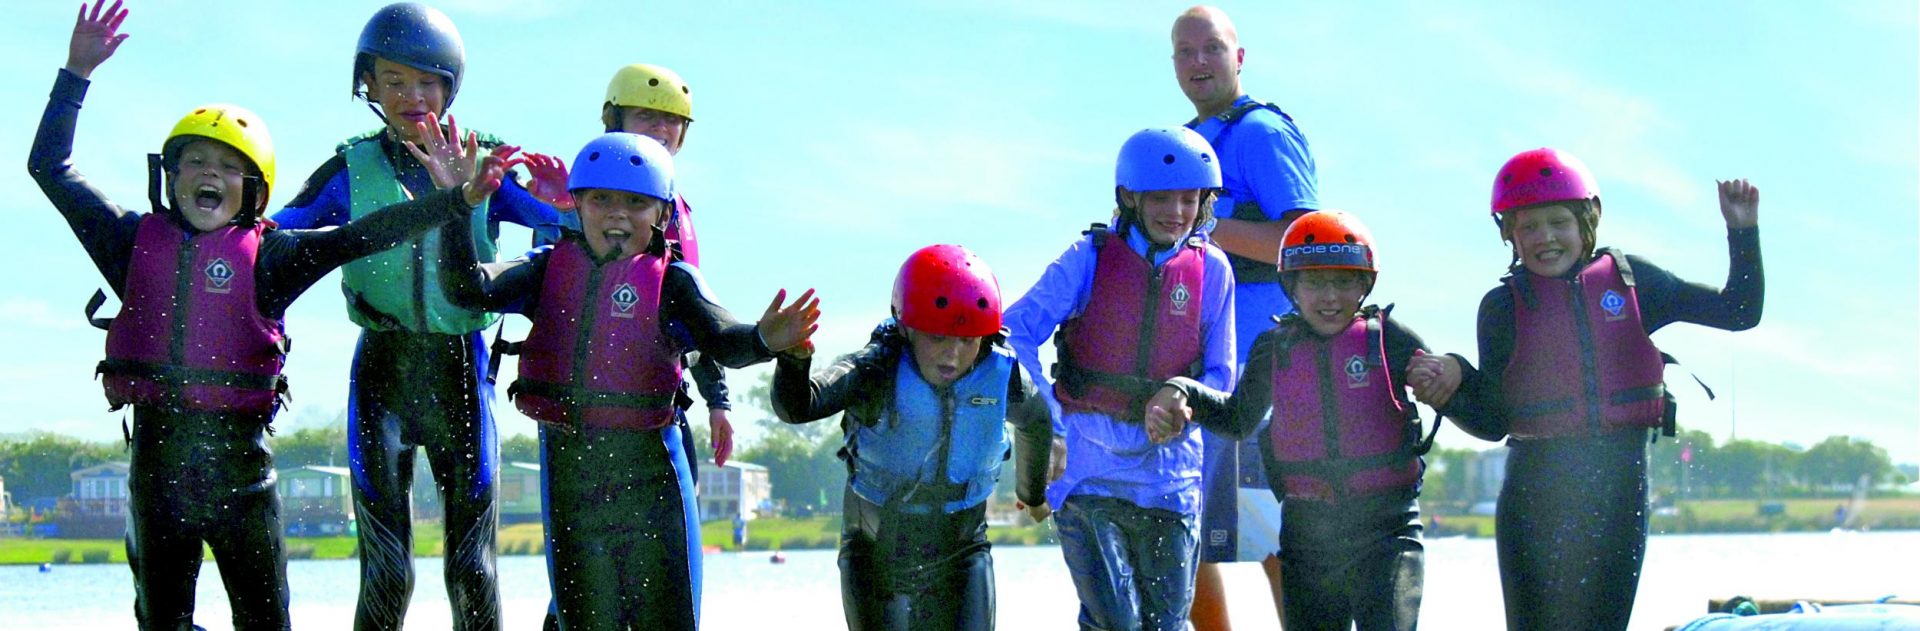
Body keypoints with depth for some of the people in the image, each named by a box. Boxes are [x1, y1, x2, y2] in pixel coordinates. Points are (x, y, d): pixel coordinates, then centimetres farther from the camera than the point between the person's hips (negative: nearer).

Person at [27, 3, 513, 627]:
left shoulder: (266, 255, 0)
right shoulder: (138, 242, 6)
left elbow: (360, 237, -8)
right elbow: (51, 167, 8)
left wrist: (456, 199, -18)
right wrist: (77, 74, 2)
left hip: (240, 452, -2)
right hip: (157, 451, 2)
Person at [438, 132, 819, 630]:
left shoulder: (671, 281, -3)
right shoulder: (552, 270, 5)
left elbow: (721, 341, -19)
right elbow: (468, 290, -7)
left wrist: (762, 341, -43)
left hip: (647, 465, -3)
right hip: (566, 462, 3)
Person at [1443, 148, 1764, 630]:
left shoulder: (1628, 279, 5)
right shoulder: (1504, 306, 3)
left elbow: (1739, 312, 7)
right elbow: (1493, 421, 2)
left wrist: (1743, 231, -3)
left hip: (1620, 484, 1)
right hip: (1535, 487, -1)